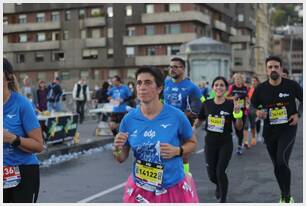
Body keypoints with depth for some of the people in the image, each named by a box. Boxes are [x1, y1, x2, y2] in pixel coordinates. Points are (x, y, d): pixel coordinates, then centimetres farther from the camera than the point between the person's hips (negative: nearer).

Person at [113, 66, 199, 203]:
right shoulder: (129, 119, -7)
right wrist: (118, 149, -18)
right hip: (140, 189, 2)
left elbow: (192, 143, 4)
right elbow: (122, 158, 3)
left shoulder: (176, 115, -12)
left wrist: (177, 151, -15)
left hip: (174, 187, -1)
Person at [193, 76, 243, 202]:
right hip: (210, 142, 3)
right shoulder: (207, 104, -1)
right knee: (211, 174, 9)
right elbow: (199, 120, 14)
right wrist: (193, 127, -4)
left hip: (225, 143, -3)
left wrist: (238, 113, -23)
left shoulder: (231, 105, -8)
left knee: (220, 171, -11)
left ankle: (223, 200, 10)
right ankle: (219, 185, 46)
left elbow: (239, 127, -8)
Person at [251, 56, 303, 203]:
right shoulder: (261, 89, -4)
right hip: (269, 131, 3)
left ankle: (287, 197, -7)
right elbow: (252, 106, 7)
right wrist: (257, 112, -14)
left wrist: (298, 114, -6)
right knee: (277, 166, 13)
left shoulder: (291, 85, -7)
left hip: (288, 129, -3)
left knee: (281, 161, -23)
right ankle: (284, 196, 33)